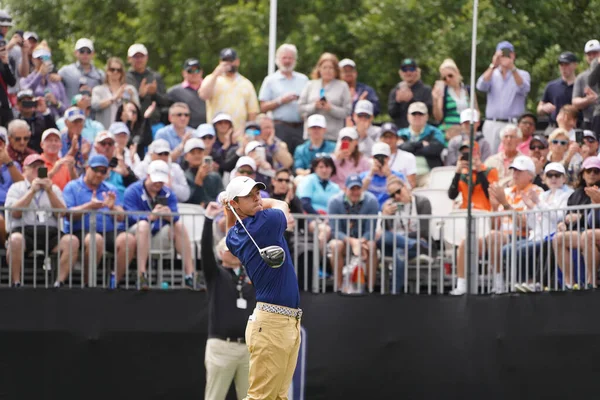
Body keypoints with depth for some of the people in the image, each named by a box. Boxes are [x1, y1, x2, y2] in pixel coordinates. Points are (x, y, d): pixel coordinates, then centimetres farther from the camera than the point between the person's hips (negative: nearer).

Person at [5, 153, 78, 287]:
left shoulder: (54, 189, 23)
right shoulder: (16, 188, 17)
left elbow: (61, 213, 7)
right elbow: (15, 213, -1)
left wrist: (49, 191, -4)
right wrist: (32, 191, -5)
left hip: (50, 233, 2)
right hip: (24, 231, -2)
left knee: (72, 241, -28)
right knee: (15, 240, -38)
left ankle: (59, 282, -27)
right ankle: (15, 283, -29)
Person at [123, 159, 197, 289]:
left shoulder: (168, 194, 8)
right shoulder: (132, 191, -5)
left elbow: (175, 218, -7)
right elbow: (132, 217, -20)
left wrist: (169, 215, -32)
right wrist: (152, 216, -39)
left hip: (159, 237, 4)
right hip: (135, 235, -4)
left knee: (179, 225, -17)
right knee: (143, 224, -34)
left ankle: (190, 275, -21)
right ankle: (141, 275, -45)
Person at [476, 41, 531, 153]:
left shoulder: (523, 75, 9)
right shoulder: (491, 74, 14)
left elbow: (523, 89, -12)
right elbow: (481, 86, -6)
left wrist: (512, 69, -26)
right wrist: (493, 66, -17)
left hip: (513, 125, -2)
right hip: (492, 125, 2)